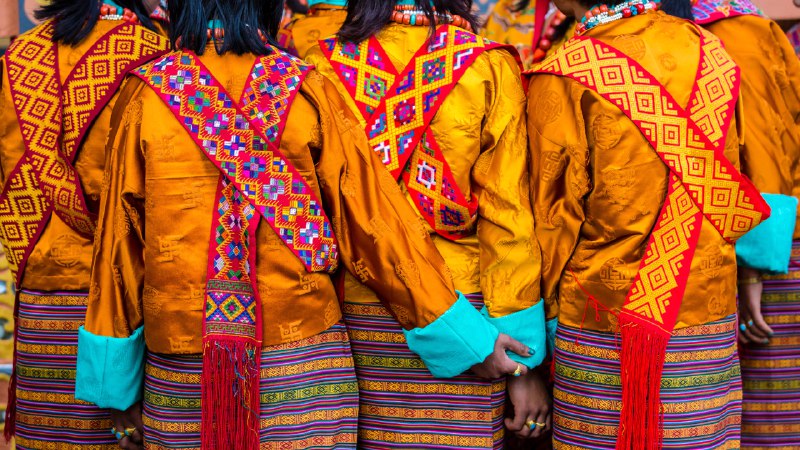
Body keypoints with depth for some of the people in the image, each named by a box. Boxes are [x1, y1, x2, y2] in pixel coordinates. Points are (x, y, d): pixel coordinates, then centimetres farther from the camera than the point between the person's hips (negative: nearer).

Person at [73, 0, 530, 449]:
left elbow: (118, 236, -1)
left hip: (181, 370, 1)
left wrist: (116, 383, 8)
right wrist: (465, 337, 5)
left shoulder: (145, 95, -4)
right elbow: (370, 217, -4)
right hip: (302, 364, 0)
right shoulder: (306, 90, -6)